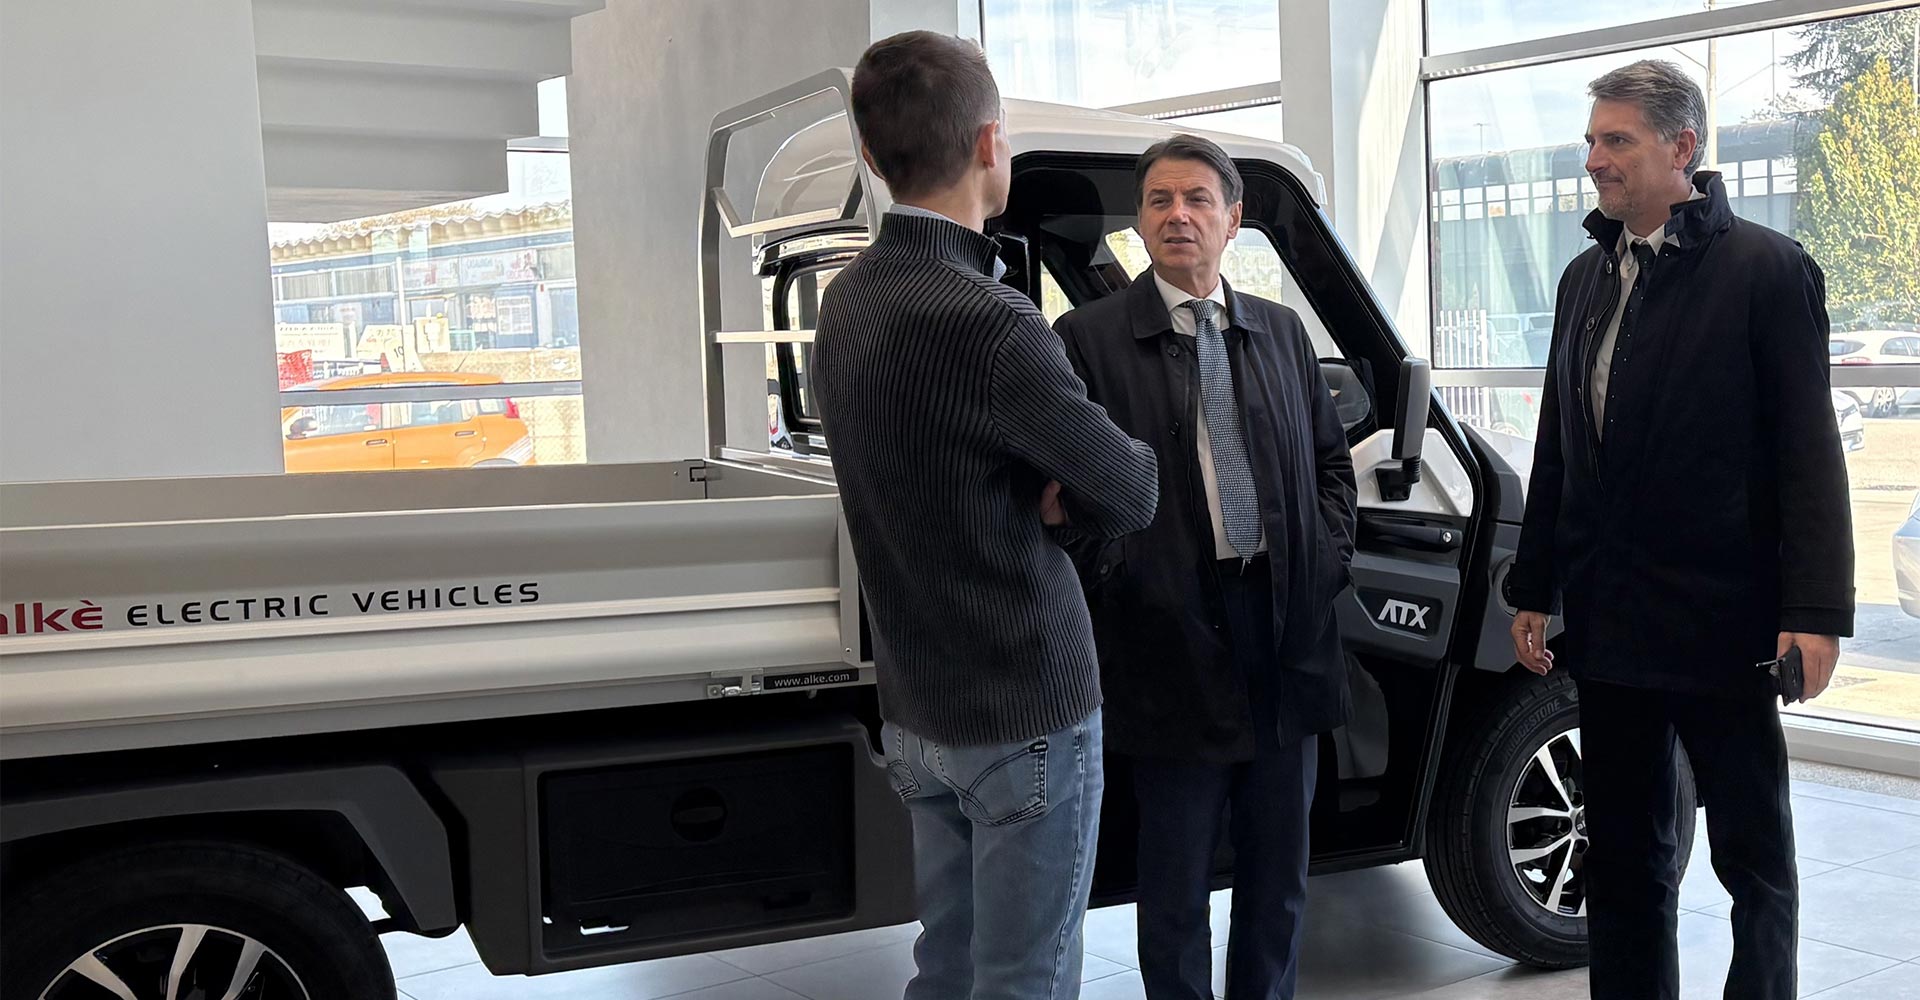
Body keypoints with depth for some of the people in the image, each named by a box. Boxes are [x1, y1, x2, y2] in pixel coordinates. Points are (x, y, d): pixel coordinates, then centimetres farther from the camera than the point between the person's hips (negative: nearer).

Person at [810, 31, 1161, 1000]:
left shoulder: (847, 300, 3)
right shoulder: (986, 322, -25)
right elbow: (1128, 494, -14)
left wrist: (1035, 488, -7)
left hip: (915, 709, 8)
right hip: (1026, 715, -8)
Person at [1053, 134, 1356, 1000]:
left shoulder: (1282, 330, 11)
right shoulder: (1089, 338, -5)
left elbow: (1330, 457, 16)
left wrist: (1329, 556, 4)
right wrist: (1121, 580, -15)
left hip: (1288, 632, 5)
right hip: (1174, 641, -5)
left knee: (1280, 879, 17)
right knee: (1175, 890, 8)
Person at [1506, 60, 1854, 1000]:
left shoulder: (1768, 270, -7)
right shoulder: (1586, 277, 12)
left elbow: (1808, 455, -10)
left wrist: (1815, 614, -15)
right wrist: (1535, 590, 13)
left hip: (1722, 623, -6)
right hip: (1608, 622, 6)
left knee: (1754, 851, 8)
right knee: (1623, 851, 14)